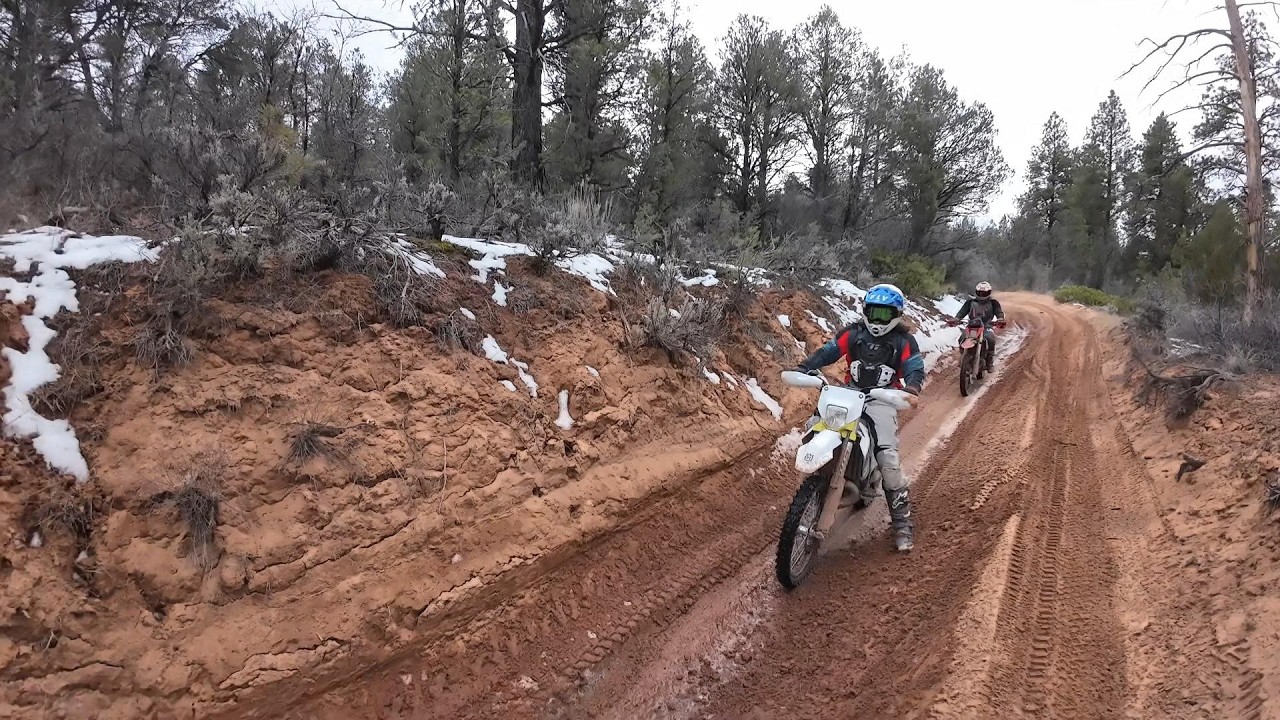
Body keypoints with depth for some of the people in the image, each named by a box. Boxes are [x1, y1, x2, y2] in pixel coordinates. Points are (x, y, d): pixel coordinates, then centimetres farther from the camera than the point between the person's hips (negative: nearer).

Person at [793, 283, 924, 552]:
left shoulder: (904, 341, 4)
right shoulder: (853, 333, 9)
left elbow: (915, 369, -7)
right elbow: (826, 352, 1)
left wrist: (912, 386, -31)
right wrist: (803, 368, -18)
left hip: (882, 400, -3)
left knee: (888, 457, -20)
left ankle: (902, 522, -9)